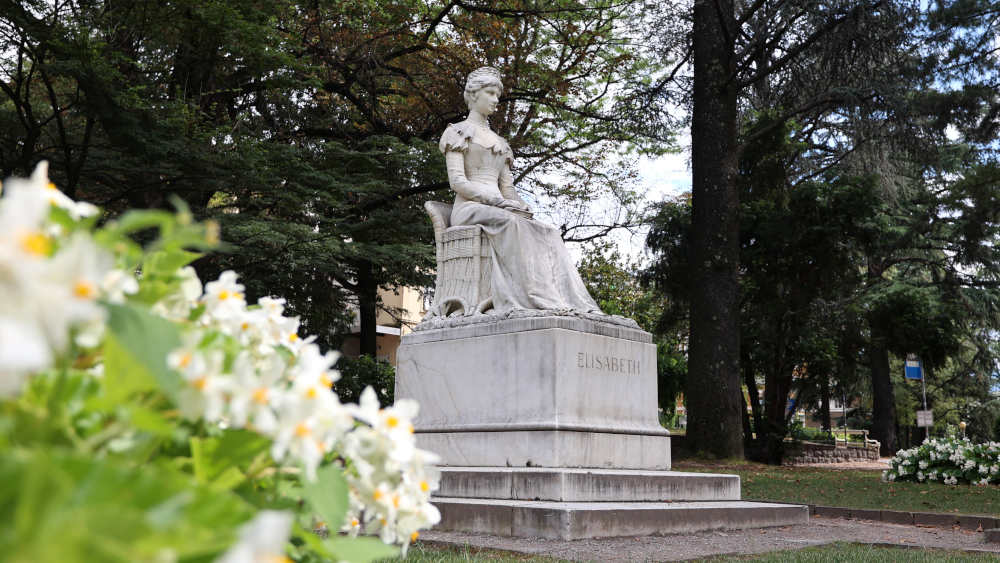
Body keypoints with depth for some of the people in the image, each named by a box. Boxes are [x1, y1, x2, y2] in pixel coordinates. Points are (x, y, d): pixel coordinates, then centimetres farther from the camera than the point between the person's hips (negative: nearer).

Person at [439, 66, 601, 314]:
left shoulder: (499, 142, 29)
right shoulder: (458, 132, 9)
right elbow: (457, 181, -5)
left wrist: (522, 206, -3)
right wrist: (498, 201, -16)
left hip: (499, 209, 6)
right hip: (469, 208, -6)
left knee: (547, 233, -23)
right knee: (511, 222, -38)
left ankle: (571, 300, -38)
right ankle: (539, 297, -48)